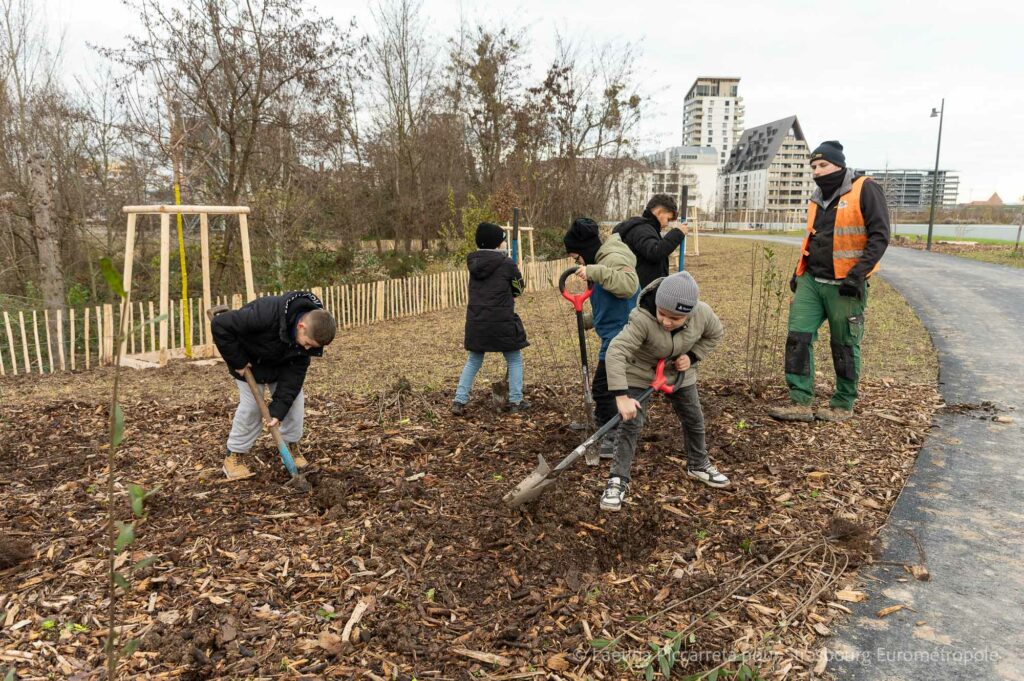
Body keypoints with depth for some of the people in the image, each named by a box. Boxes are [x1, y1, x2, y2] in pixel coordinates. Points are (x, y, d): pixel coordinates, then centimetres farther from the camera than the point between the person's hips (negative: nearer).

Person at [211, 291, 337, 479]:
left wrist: (278, 408, -29)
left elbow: (295, 372, -23)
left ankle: (291, 447, 14)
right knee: (251, 405, -7)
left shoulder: (310, 334, -26)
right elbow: (220, 326, -37)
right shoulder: (266, 314, -45)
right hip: (249, 360, -4)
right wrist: (237, 361, -28)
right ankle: (234, 456, 10)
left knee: (294, 399, -3)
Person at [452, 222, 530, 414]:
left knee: (473, 361, 16)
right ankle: (516, 401, 14)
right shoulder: (506, 263, -8)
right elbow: (519, 287, 6)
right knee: (514, 360, 13)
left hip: (476, 321, 5)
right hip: (501, 321, -4)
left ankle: (459, 401, 10)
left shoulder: (473, 262, 6)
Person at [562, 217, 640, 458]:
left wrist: (595, 272, -40)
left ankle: (613, 438, 7)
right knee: (605, 386, 19)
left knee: (602, 387, -5)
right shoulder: (602, 261, 16)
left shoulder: (613, 259, -17)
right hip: (614, 335, 10)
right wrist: (588, 320, 16)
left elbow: (629, 286, -39)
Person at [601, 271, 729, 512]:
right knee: (630, 424, -11)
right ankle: (618, 480, -1)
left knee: (694, 419, 15)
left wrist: (692, 356, -16)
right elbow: (616, 352, -45)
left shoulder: (703, 313, -26)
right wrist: (621, 396, -50)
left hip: (678, 371, 4)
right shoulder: (642, 319, -40)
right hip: (640, 372, -4)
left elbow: (715, 334, -3)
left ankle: (698, 465, 40)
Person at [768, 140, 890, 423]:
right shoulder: (818, 198, 15)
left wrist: (858, 273, -20)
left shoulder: (865, 190, -6)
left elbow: (879, 235, -11)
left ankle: (843, 405, 19)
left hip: (844, 285, -6)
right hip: (811, 281, 6)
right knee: (798, 337, -4)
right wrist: (799, 271, 16)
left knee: (844, 346, 5)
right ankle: (801, 402, 0)